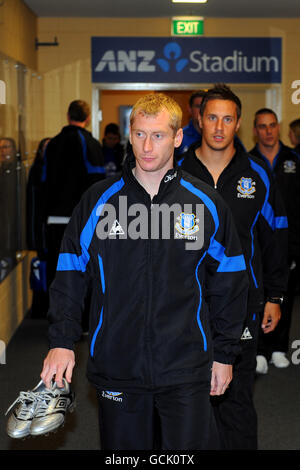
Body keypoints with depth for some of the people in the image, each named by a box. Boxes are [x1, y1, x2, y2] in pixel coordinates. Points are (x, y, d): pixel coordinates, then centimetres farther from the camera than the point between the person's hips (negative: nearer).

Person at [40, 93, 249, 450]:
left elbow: (228, 283, 6)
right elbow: (70, 276, 5)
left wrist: (224, 353, 6)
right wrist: (62, 341, -4)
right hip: (116, 366, 1)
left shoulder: (207, 203, 0)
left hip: (186, 369, -1)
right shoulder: (97, 201, 0)